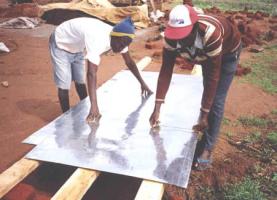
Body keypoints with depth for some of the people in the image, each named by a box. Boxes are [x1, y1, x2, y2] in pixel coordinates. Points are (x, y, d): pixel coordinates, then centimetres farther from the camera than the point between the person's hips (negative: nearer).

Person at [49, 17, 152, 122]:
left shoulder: (120, 38, -19)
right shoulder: (97, 40, -44)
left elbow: (129, 62, -5)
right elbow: (92, 73, -50)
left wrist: (142, 83, -5)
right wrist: (94, 106, -55)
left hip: (77, 47, 7)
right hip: (60, 44, -7)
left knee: (80, 82, 13)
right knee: (64, 85, -5)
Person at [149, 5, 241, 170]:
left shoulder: (210, 33, -45)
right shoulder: (172, 35, -31)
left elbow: (213, 76, -38)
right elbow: (166, 70, -28)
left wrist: (204, 114, -35)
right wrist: (157, 108, -31)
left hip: (227, 51, -5)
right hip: (205, 54, 5)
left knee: (216, 101, -11)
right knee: (208, 94, 16)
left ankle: (207, 148, 1)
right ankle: (205, 135, 34)